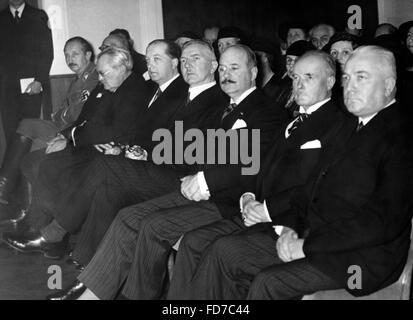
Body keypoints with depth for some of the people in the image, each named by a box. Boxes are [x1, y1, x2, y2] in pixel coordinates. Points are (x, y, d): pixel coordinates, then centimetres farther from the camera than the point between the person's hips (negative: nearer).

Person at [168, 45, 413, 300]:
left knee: (269, 283, -26)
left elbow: (383, 222, -22)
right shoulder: (354, 128, 14)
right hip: (312, 235, 8)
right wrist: (289, 225, -2)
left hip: (362, 257, -8)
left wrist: (308, 245, -18)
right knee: (224, 250, -2)